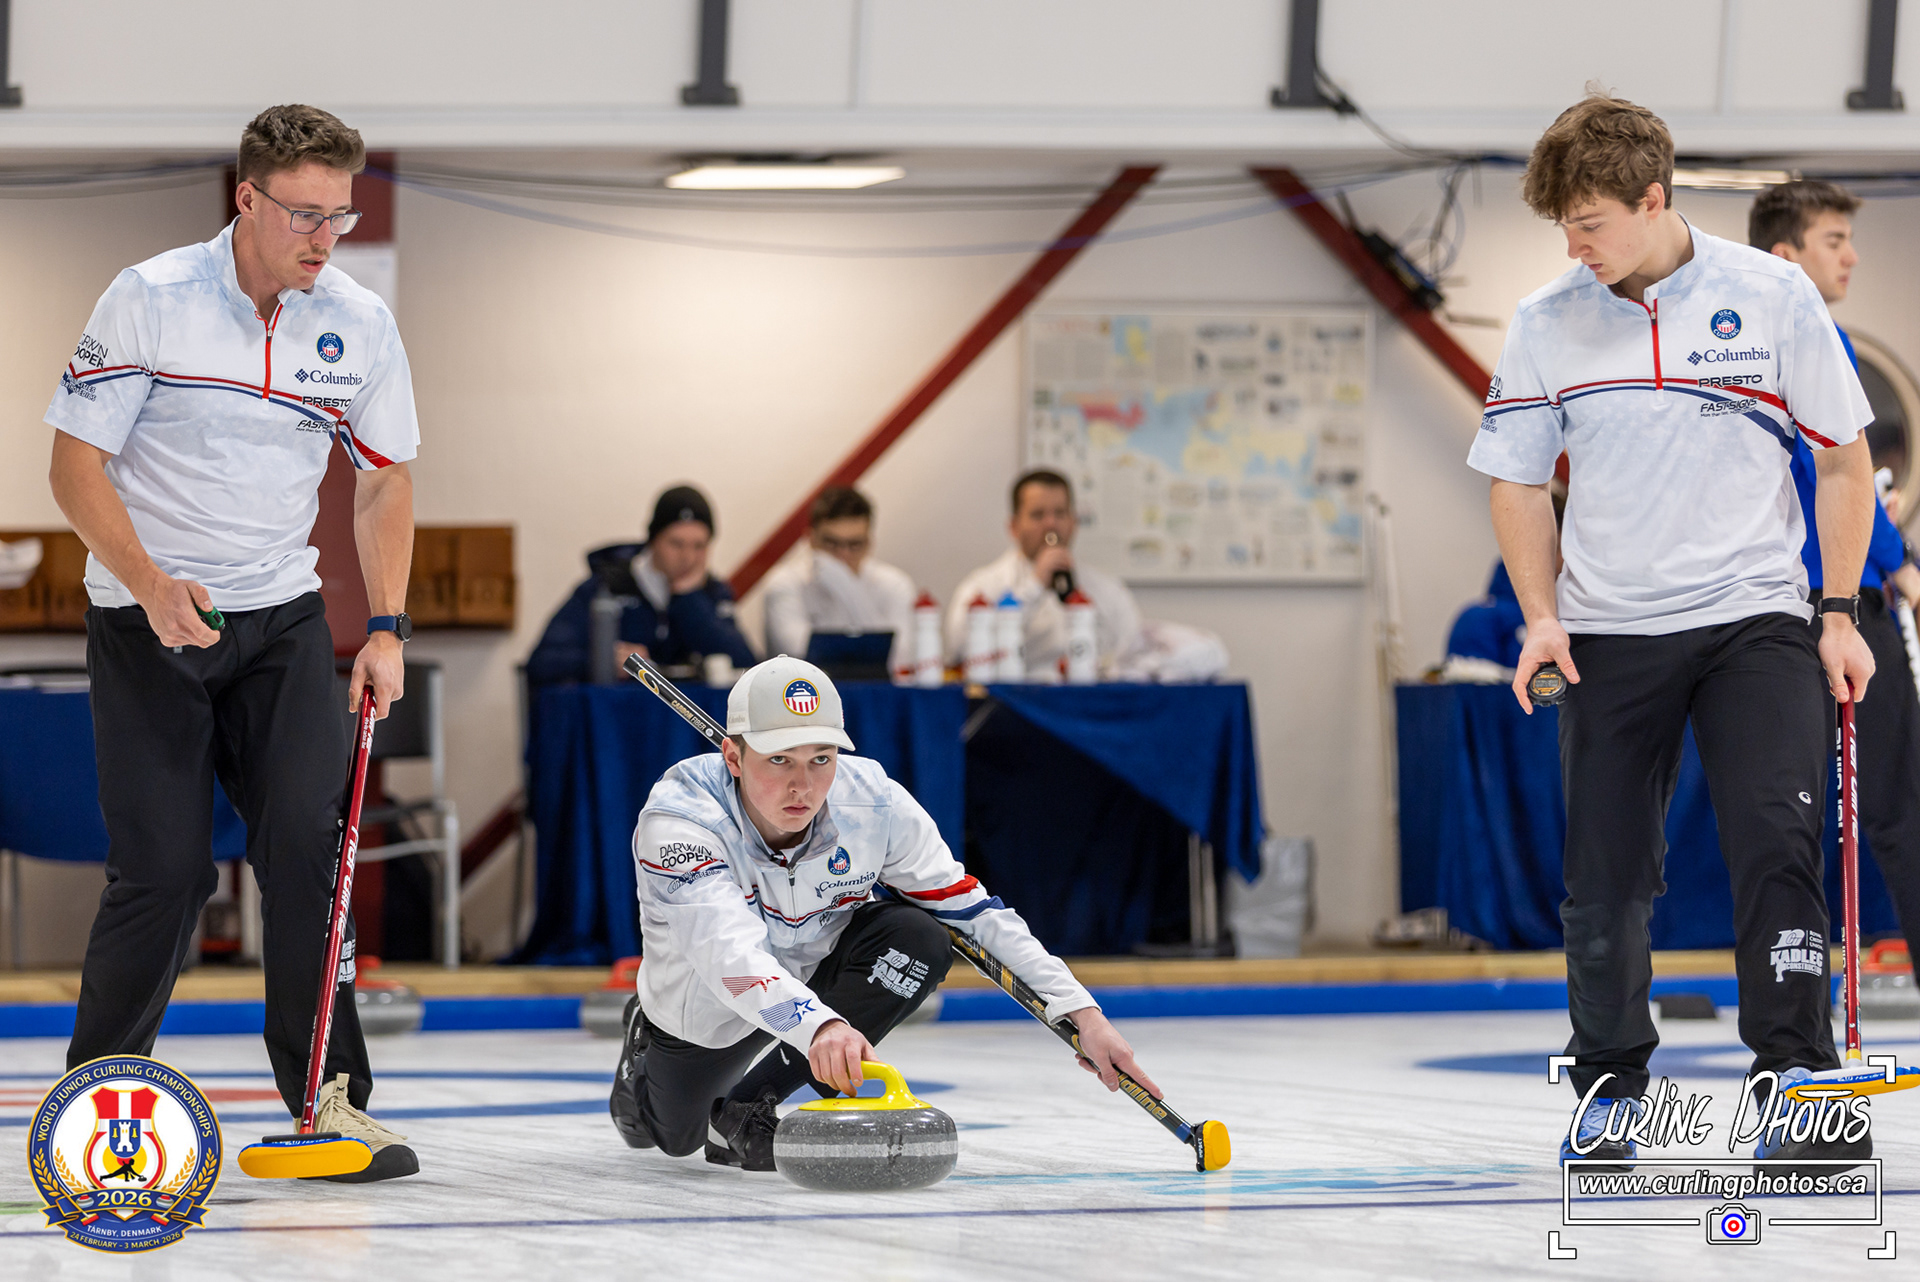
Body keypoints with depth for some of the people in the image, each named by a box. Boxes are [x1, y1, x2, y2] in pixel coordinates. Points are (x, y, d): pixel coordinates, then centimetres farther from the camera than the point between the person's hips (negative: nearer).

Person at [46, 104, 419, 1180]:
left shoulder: (360, 323, 0)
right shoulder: (150, 300, -12)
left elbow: (385, 481, 11)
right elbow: (76, 462, -10)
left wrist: (389, 629, 1)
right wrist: (149, 584, -23)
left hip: (284, 615, 3)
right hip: (146, 618, -3)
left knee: (309, 838, -11)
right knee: (166, 870, -6)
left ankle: (329, 1096, -4)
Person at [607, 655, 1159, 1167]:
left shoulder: (875, 803, -28)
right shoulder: (676, 816, -39)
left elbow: (975, 911, -18)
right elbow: (727, 950, -54)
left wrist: (1081, 1013, -26)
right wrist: (817, 1024, -72)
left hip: (818, 966, 2)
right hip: (706, 1007, -2)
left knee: (918, 939, -27)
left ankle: (746, 1108, -13)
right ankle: (647, 1046, 50)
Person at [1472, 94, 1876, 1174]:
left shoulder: (1772, 295, -4)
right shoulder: (1546, 325, 1)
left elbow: (1845, 456, 3)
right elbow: (1520, 484, 11)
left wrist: (1840, 614, -1)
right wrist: (1543, 618, -2)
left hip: (1756, 616, -2)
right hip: (1608, 632, 2)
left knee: (1778, 842, -16)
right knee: (1607, 874, 1)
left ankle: (1800, 1085, -12)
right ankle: (1610, 1093, 18)